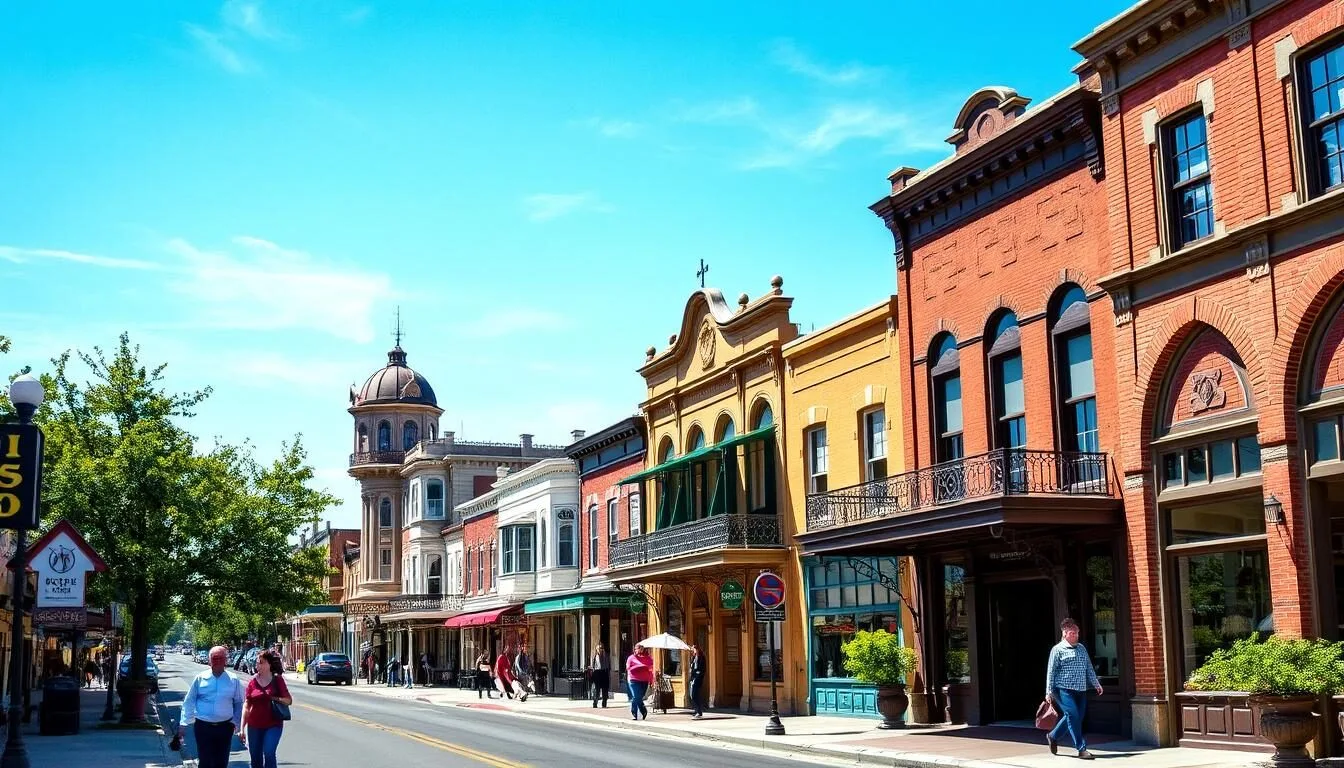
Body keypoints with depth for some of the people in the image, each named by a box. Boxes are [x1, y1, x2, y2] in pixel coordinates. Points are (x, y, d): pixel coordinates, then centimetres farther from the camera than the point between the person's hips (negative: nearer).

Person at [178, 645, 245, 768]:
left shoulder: (233, 681, 1)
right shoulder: (200, 678, -1)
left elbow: (238, 704, 8)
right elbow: (188, 702, 2)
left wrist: (236, 723, 2)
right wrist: (183, 724, -2)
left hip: (224, 727, 1)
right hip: (203, 726, -1)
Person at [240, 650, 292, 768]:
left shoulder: (277, 680, 0)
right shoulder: (253, 681, 3)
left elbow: (289, 700, 4)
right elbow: (246, 706, 3)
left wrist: (276, 699, -16)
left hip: (273, 724, -3)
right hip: (254, 726, 3)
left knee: (269, 754, -19)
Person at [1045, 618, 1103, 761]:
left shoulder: (1081, 648, 15)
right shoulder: (1057, 650, -3)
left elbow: (1089, 668, 21)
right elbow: (1051, 672, -5)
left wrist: (1096, 684, 16)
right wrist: (1049, 692, -10)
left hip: (1080, 690, 7)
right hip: (1064, 690, -7)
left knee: (1076, 717, 8)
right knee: (1073, 716, -12)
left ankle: (1053, 736, 29)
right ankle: (1081, 749, -7)